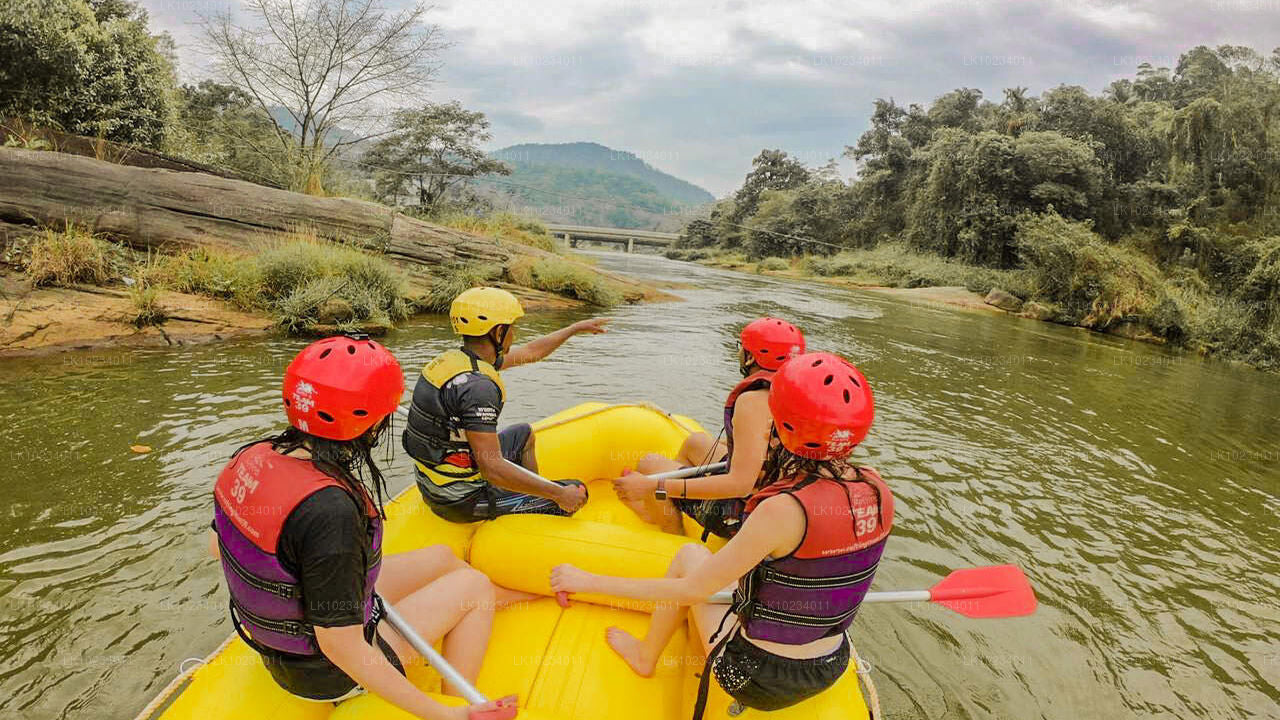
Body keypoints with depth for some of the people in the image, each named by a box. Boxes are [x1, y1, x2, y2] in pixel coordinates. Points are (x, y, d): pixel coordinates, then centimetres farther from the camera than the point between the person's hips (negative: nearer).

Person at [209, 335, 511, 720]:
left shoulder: (251, 457, -12)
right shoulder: (330, 510, -38)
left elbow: (216, 547, 5)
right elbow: (341, 649, -31)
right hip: (327, 676, -8)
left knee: (442, 558, 18)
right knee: (476, 584, 4)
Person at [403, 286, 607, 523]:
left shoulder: (454, 358, 2)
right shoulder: (477, 386, -28)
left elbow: (529, 352, 16)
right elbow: (493, 469, -31)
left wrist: (577, 327, 25)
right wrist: (559, 494, -22)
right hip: (464, 501, -9)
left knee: (523, 433, 29)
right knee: (576, 492, -2)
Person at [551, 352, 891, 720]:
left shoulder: (784, 510, -31)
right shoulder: (876, 489, -11)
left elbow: (692, 590, -23)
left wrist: (589, 581, -15)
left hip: (758, 681, -6)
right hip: (829, 674, 6)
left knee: (689, 554, 12)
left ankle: (645, 656, 34)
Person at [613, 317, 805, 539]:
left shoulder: (753, 400, -27)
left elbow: (741, 484, -33)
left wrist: (655, 486, -33)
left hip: (742, 516, -9)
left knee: (649, 464, 1)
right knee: (695, 442, 25)